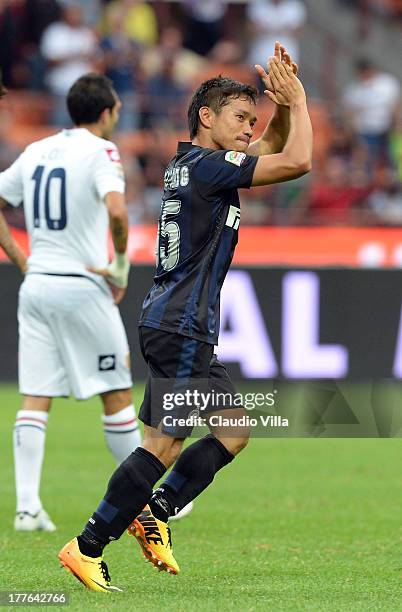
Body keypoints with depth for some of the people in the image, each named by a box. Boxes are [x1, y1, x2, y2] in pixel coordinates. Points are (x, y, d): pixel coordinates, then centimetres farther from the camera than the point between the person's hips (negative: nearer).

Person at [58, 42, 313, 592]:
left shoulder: (191, 164, 16)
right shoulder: (205, 166, -13)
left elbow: (273, 149, 29)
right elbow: (297, 161, -20)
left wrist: (283, 106, 11)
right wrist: (297, 100, -5)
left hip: (175, 325, 10)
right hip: (181, 326, -10)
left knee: (233, 432, 13)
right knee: (164, 444, -10)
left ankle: (154, 513, 13)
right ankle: (87, 548, -8)